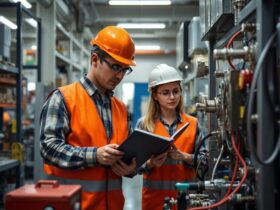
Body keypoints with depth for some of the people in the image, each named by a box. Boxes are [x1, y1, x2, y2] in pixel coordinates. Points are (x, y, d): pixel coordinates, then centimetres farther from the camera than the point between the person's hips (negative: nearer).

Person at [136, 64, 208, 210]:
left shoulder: (192, 123, 3)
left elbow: (204, 159, 1)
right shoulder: (144, 124, -1)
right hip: (155, 196, -1)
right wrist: (151, 163, -20)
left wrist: (184, 157, -15)